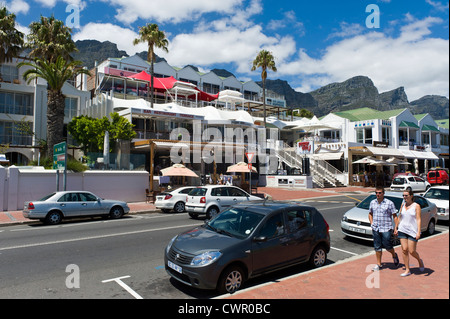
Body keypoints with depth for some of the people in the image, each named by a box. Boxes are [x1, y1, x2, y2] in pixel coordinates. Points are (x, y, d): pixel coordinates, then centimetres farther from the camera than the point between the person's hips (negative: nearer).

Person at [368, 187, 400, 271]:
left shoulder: (389, 203, -5)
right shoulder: (372, 202, 8)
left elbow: (395, 216, -3)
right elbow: (370, 214, 21)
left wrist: (396, 228, -10)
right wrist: (372, 224, 8)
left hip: (386, 229, -4)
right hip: (376, 229, 4)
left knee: (387, 246, -1)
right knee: (377, 247, 8)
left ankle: (394, 256, 32)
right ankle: (378, 264, 19)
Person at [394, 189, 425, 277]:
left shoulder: (416, 206, -5)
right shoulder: (403, 205, 9)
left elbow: (418, 219, -10)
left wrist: (418, 232, -18)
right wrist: (396, 228, 14)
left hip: (412, 231, -4)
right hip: (402, 230, 4)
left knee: (411, 251, -2)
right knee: (404, 250, 0)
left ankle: (420, 261, 31)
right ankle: (407, 270, 9)